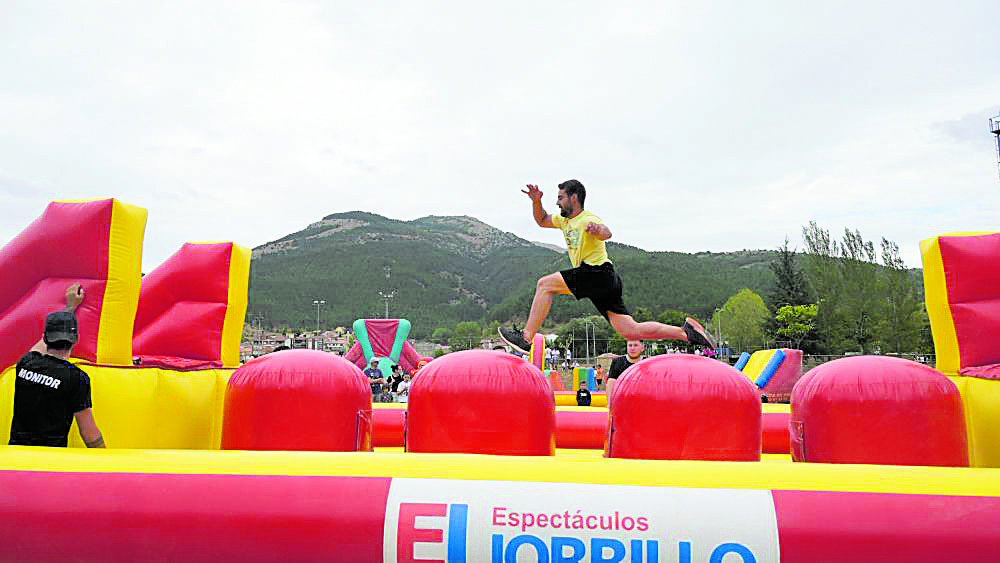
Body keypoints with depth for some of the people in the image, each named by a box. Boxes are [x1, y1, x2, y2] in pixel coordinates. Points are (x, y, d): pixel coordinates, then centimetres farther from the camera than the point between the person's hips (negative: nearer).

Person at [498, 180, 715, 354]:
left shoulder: (588, 219, -9)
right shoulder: (565, 220, 19)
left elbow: (607, 233, -30)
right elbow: (542, 221, 34)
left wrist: (598, 230, -54)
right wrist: (536, 201, 15)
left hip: (598, 274, -9)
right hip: (602, 283, 9)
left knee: (545, 284, -12)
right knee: (631, 331, 3)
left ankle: (526, 338, -13)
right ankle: (686, 331, 5)